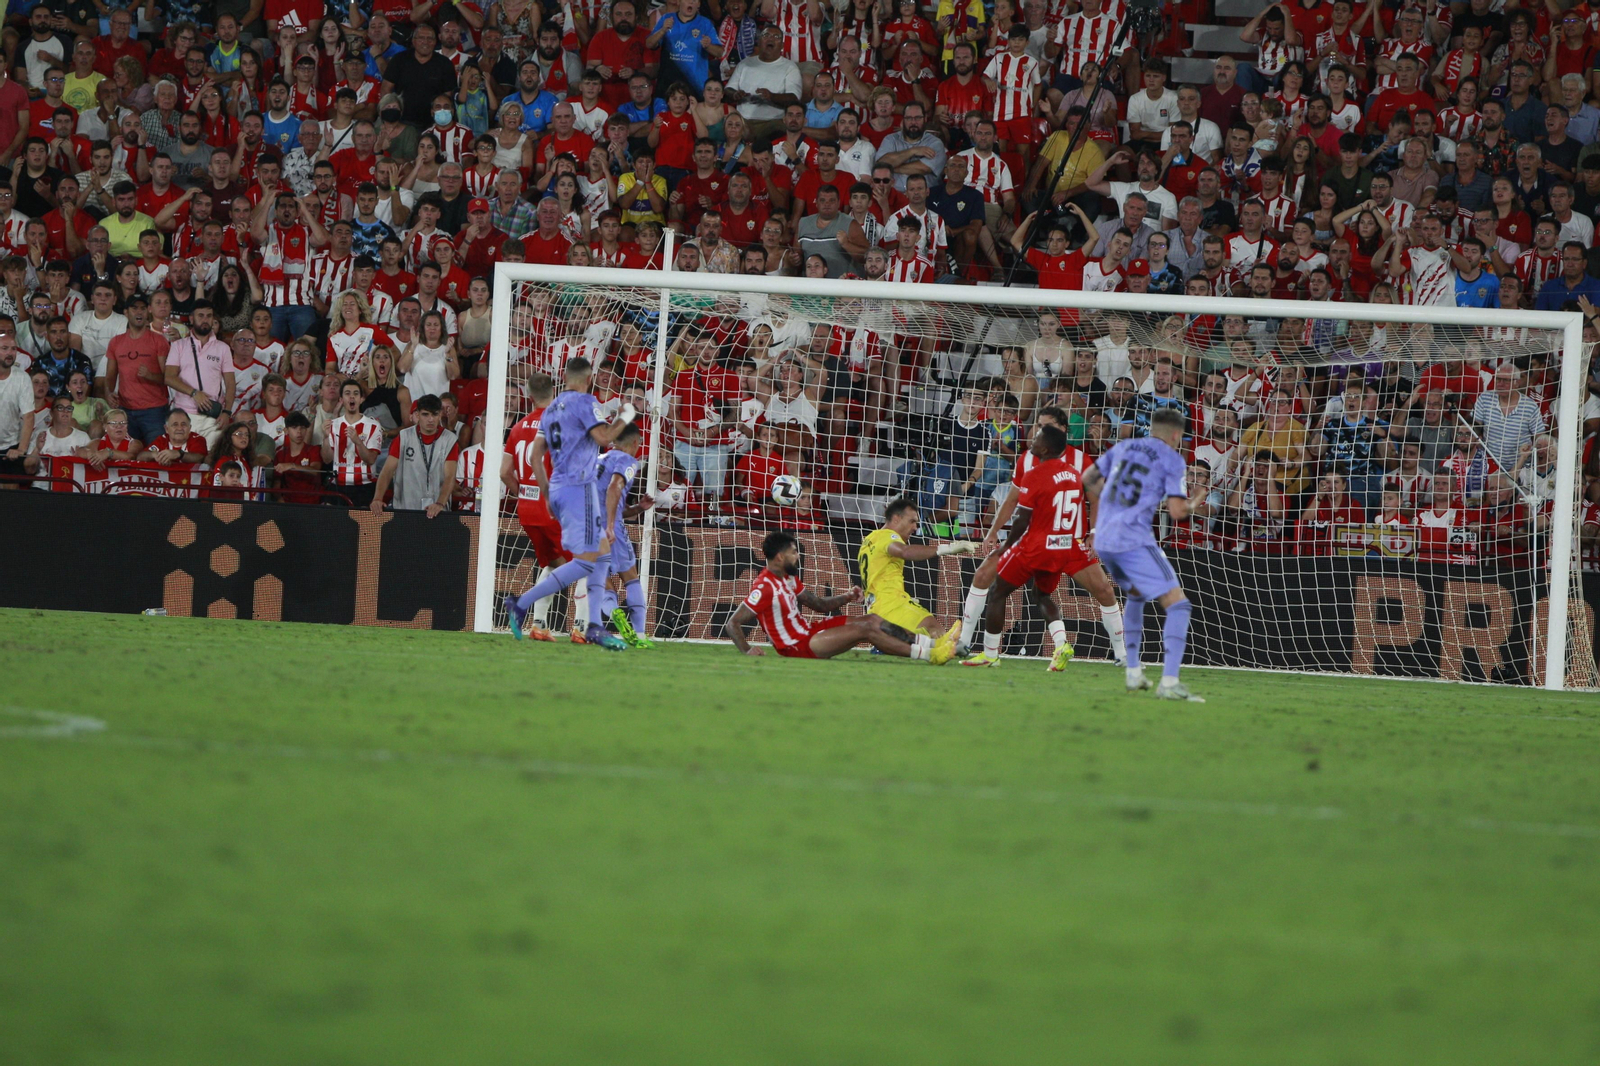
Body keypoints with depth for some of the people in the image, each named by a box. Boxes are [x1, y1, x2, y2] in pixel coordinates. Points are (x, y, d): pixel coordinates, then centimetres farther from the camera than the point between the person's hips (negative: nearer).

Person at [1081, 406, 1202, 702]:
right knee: (1178, 605, -7)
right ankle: (1169, 682, -22)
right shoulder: (1172, 459, -1)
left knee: (1136, 596, 31)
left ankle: (1133, 673, 29)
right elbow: (1177, 511, -9)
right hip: (1135, 541, -7)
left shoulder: (1124, 447, 16)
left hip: (1103, 541, 7)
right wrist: (1188, 504, 13)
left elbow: (1089, 478, 26)